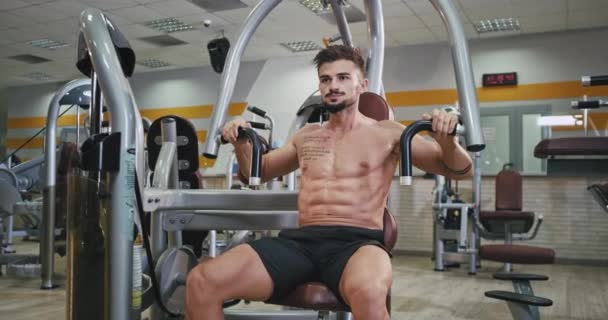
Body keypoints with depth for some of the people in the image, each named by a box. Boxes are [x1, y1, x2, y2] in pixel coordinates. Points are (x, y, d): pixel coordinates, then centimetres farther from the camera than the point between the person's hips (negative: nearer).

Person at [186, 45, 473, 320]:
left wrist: (447, 140, -13)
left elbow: (461, 171, 9)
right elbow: (258, 171, 34)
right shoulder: (306, 136, 21)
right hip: (300, 241, 4)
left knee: (368, 293, -43)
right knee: (201, 282, -21)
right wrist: (241, 143, 14)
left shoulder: (387, 134, 9)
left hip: (358, 242, -3)